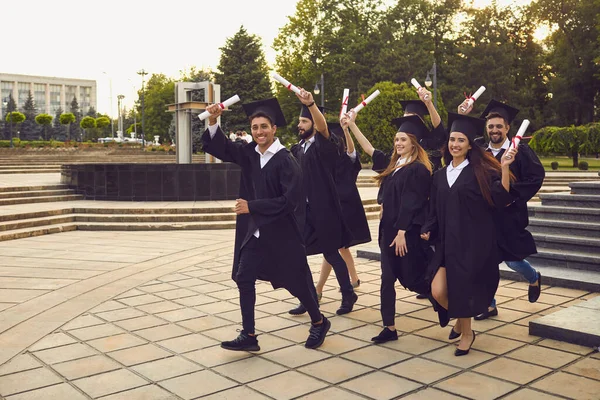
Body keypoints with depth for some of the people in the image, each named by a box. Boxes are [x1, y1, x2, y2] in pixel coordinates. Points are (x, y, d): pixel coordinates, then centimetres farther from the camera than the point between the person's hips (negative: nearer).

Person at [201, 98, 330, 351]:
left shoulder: (286, 160, -16)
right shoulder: (249, 153, 2)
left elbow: (290, 200, -21)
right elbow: (222, 148, 4)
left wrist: (252, 206, -20)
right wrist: (213, 121, -14)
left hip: (279, 233, -5)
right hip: (253, 232, 6)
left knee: (295, 281, 8)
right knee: (244, 279, 2)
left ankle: (319, 322, 32)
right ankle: (248, 336, 13)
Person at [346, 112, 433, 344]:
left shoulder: (418, 169, -12)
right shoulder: (393, 164, 12)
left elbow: (411, 204, -17)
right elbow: (368, 149, 19)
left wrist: (402, 232, -21)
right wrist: (352, 124, 18)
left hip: (407, 232, -8)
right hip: (389, 229, 8)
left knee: (413, 279, 2)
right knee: (388, 279, 6)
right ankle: (390, 328, 12)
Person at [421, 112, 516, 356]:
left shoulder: (481, 171, -2)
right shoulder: (440, 176, 12)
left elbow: (501, 199, -12)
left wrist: (504, 167, -19)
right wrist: (428, 231, 2)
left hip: (474, 242, -4)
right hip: (447, 242, 4)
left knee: (462, 289, -3)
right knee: (438, 291, -7)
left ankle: (466, 332, 23)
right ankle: (462, 321, 25)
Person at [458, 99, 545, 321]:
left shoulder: (520, 150, -5)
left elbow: (536, 176, -11)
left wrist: (514, 195, -17)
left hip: (510, 215, -4)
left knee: (512, 259, 1)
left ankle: (534, 279, 36)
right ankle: (489, 305, 18)